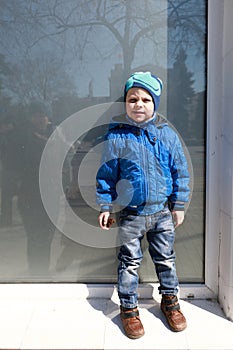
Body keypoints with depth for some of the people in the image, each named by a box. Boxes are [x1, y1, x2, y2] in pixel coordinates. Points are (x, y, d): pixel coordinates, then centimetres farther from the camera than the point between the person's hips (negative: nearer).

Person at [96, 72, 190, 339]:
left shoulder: (167, 134, -3)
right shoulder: (116, 137, -8)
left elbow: (180, 172, 3)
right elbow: (106, 175, -1)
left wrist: (179, 206, 3)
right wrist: (104, 207, -2)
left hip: (162, 212, 2)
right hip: (130, 214, -1)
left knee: (166, 258, 17)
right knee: (130, 262, 11)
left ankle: (170, 300, 40)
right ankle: (128, 308, 30)